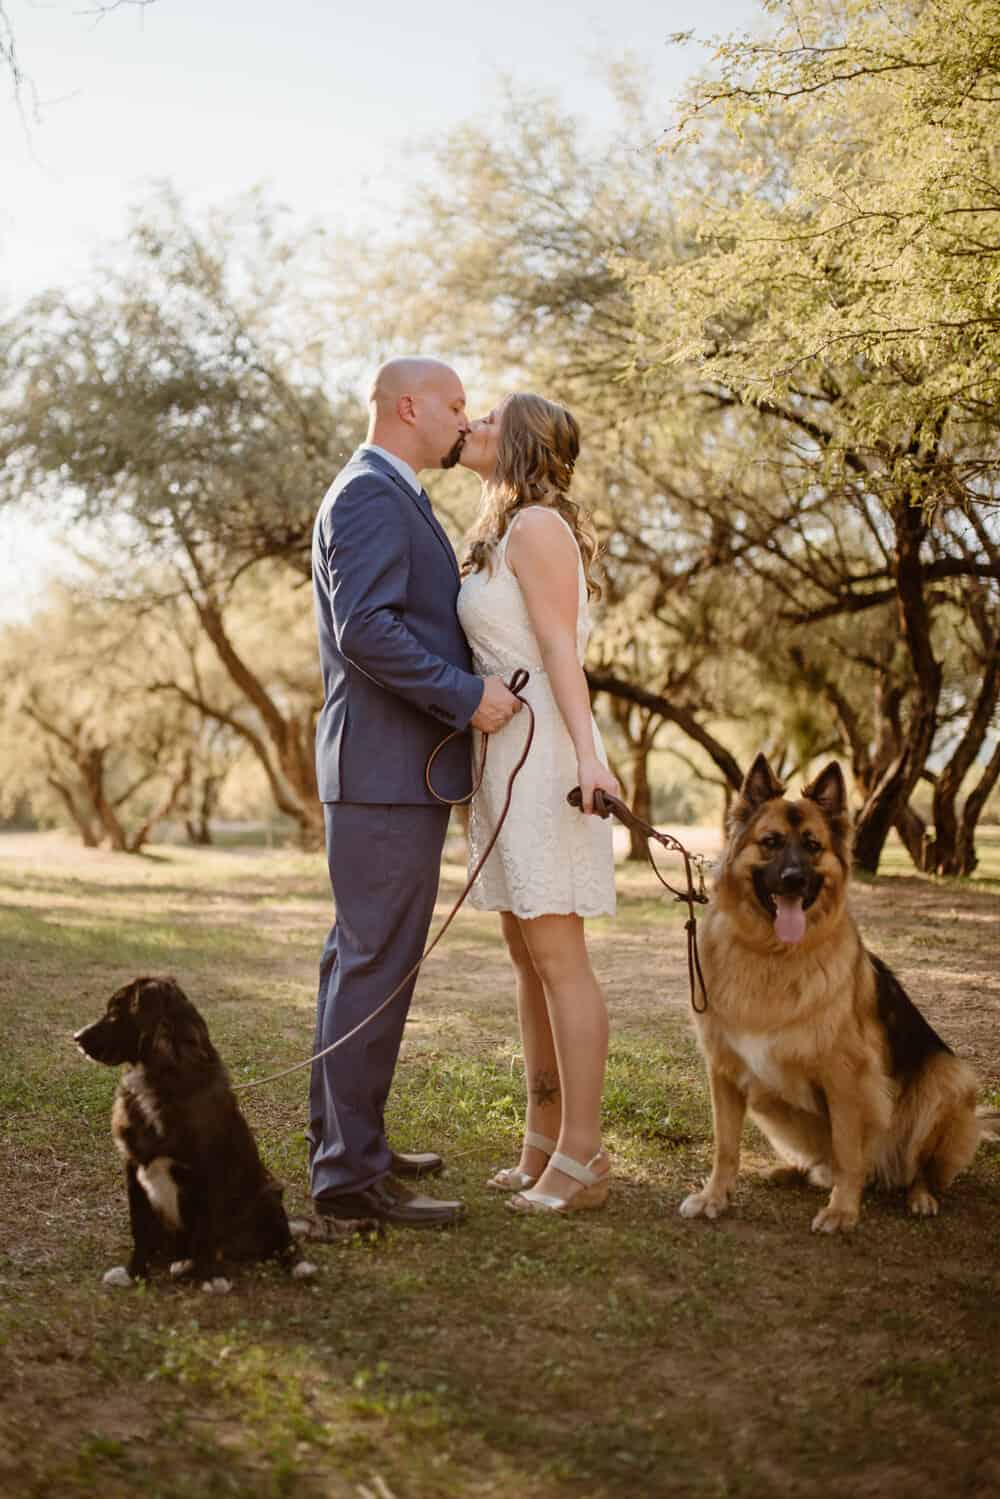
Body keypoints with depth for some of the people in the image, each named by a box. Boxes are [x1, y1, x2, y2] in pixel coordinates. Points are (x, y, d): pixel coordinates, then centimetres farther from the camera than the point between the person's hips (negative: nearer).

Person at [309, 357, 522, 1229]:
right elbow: (364, 628, -24)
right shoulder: (369, 495, -12)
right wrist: (468, 695, -20)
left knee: (360, 960, 15)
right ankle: (350, 1174, -5)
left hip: (394, 770, 11)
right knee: (377, 966, -9)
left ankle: (344, 1141, 25)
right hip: (386, 770, -11)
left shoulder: (393, 500, 22)